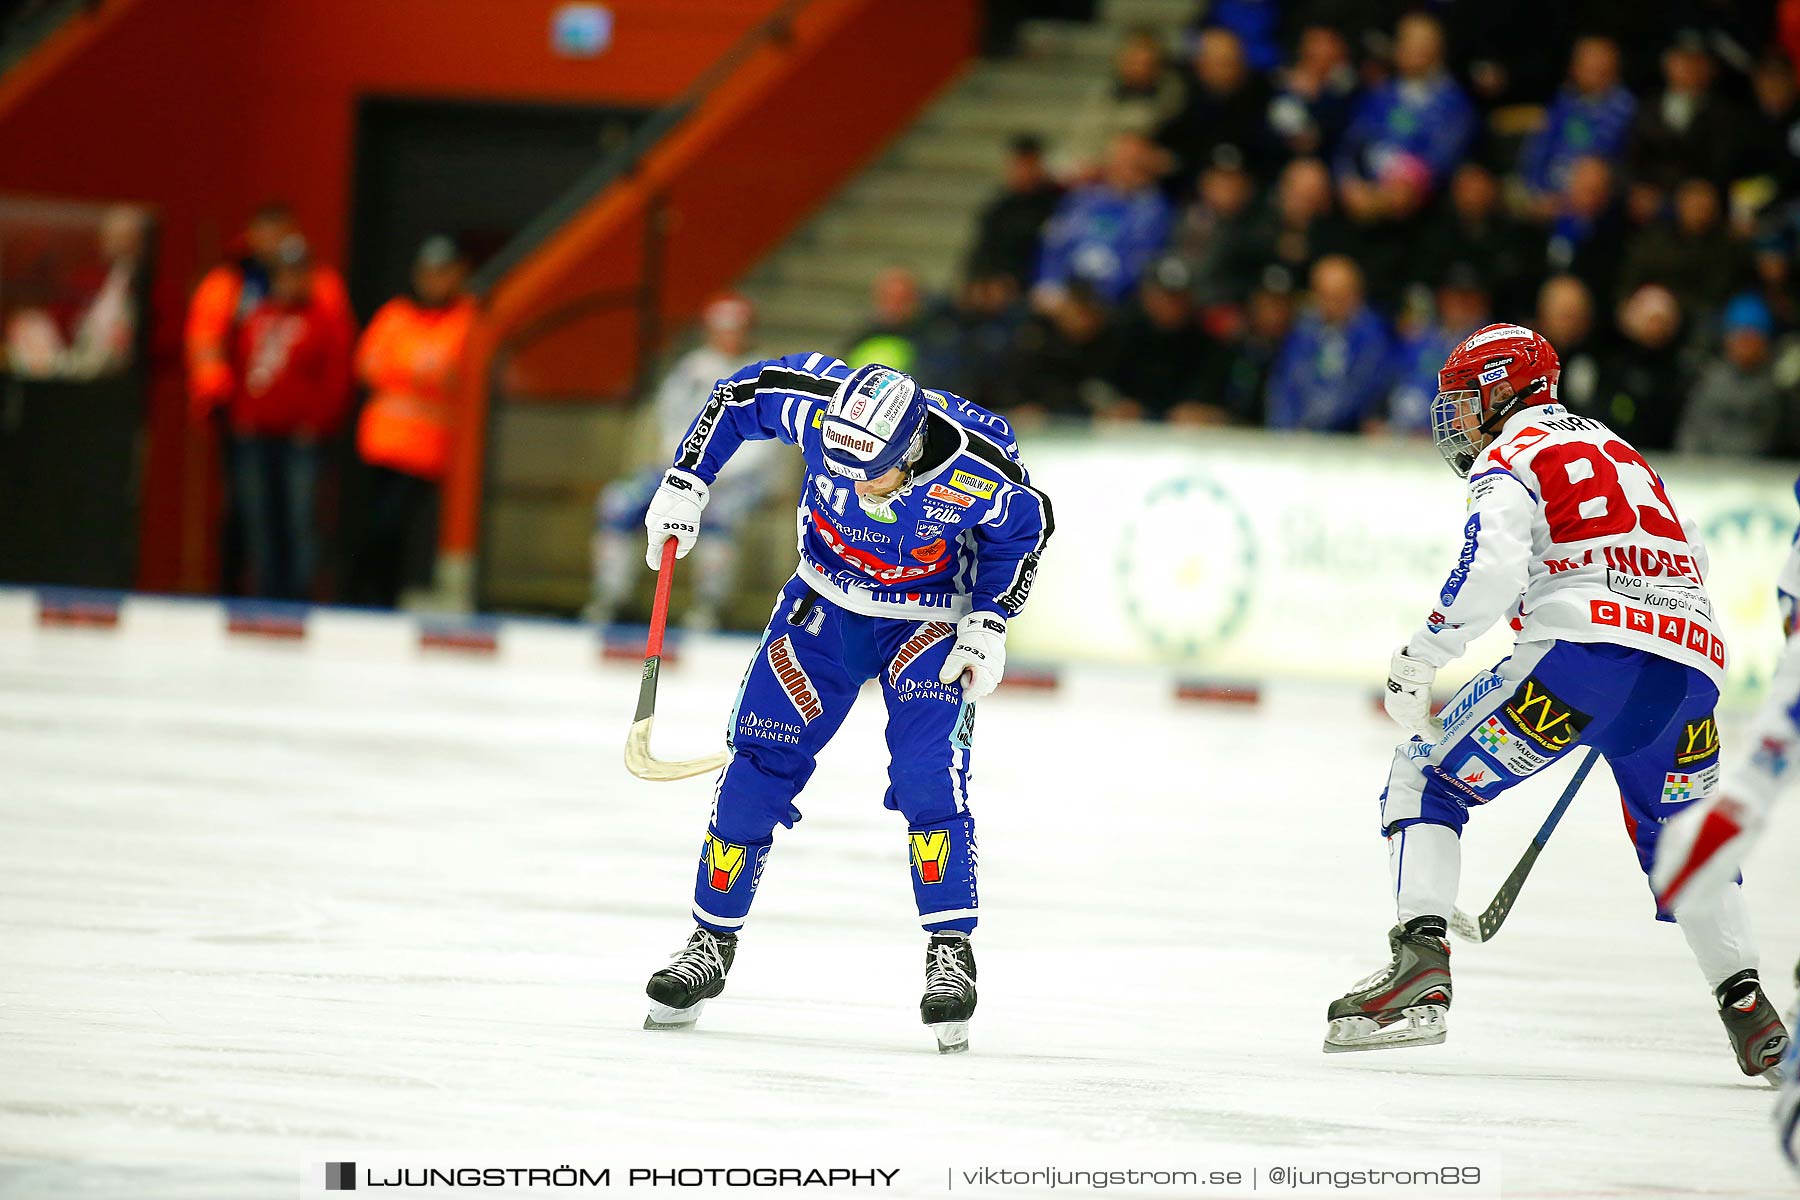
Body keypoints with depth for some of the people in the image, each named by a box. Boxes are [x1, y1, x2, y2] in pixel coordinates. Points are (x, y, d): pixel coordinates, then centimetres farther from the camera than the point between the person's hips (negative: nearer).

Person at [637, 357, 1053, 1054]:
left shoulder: (978, 471, -31)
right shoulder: (816, 409, -28)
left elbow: (1027, 526, -9)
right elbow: (736, 396, -7)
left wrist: (990, 624, -13)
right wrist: (685, 485, -9)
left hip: (928, 622, -3)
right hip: (825, 603, 3)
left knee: (928, 774, -21)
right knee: (760, 764, -3)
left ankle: (951, 955, -12)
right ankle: (712, 943, 10)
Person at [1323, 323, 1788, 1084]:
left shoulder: (1511, 459, 8)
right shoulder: (1614, 450, 31)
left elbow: (1494, 567, -10)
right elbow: (1690, 556, 39)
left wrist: (1419, 659, -5)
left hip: (1588, 649, -7)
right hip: (1692, 663, 7)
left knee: (1429, 778, 4)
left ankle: (1420, 966, -15)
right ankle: (1750, 1014, 16)